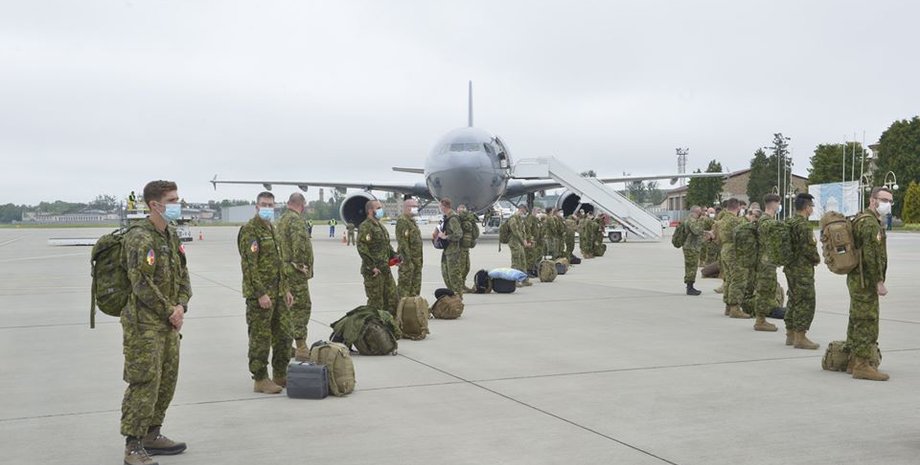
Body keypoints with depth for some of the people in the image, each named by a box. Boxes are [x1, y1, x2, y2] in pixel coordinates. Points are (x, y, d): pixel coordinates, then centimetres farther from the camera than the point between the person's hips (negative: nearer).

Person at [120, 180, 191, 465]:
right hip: (144, 325, -9)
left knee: (167, 381, 14)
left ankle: (152, 435, 27)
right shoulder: (140, 239, -15)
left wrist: (181, 306, -2)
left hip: (168, 324, 9)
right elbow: (142, 285, -20)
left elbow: (183, 275, 15)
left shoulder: (171, 236, 12)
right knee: (144, 384, -8)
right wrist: (170, 312, -13)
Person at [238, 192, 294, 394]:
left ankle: (280, 375, 24)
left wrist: (285, 289, 18)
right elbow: (249, 265, -19)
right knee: (260, 338, -2)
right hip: (260, 294, -9)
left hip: (277, 293, 9)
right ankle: (260, 380, 7)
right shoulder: (250, 230, -12)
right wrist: (261, 293, -22)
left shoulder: (271, 229, 16)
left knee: (283, 335, 13)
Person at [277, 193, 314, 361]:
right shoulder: (296, 220, -14)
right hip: (295, 270, -10)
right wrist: (300, 263, -21)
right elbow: (299, 241, -30)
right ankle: (301, 348, -9)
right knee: (302, 307, -8)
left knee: (290, 307, 16)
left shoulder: (282, 219, 17)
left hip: (285, 269, 10)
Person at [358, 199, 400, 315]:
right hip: (373, 271, -9)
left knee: (393, 298, 11)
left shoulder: (380, 226, 19)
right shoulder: (365, 227, -12)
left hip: (385, 269, 9)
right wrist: (372, 267, -22)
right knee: (376, 301, -4)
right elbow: (362, 248, -20)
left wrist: (394, 256, 11)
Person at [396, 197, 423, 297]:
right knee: (405, 283, -6)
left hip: (416, 258, 10)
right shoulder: (402, 221, -13)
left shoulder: (412, 221, 18)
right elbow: (402, 241, -20)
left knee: (416, 284, 14)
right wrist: (407, 259, -23)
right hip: (408, 259, -10)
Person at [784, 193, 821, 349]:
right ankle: (800, 338, -3)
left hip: (790, 267, 10)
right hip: (803, 269, -10)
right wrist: (817, 259, -3)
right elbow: (809, 248, -22)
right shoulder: (803, 224, -18)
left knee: (794, 300, 16)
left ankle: (790, 334, 22)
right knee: (805, 302, -5)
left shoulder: (789, 222, 11)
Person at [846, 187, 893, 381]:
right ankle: (862, 366, -9)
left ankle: (854, 361, 22)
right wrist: (879, 282, -21)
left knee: (858, 321, 15)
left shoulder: (862, 220, 18)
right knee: (867, 322, -9)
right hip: (865, 281, -11)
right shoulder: (870, 223, -16)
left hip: (857, 279, 11)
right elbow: (871, 256, -22)